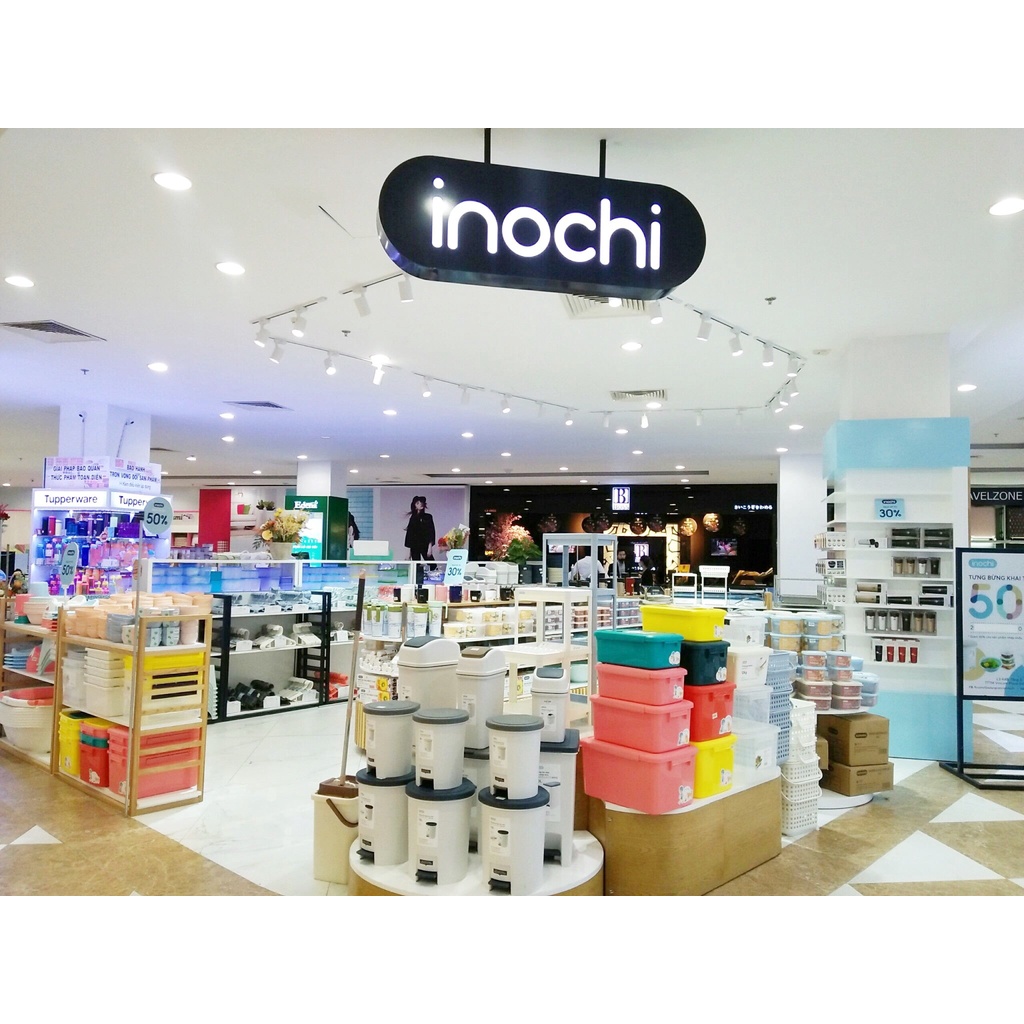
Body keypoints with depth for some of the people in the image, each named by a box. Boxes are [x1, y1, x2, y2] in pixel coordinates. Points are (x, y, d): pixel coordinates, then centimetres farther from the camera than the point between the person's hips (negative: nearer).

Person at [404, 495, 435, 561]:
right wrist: (409, 550, 5)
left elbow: (431, 532, 0)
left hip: (424, 545, -1)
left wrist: (430, 547, -10)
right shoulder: (413, 518, 8)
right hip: (414, 546, 1)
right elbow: (409, 533, 9)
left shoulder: (428, 517, 4)